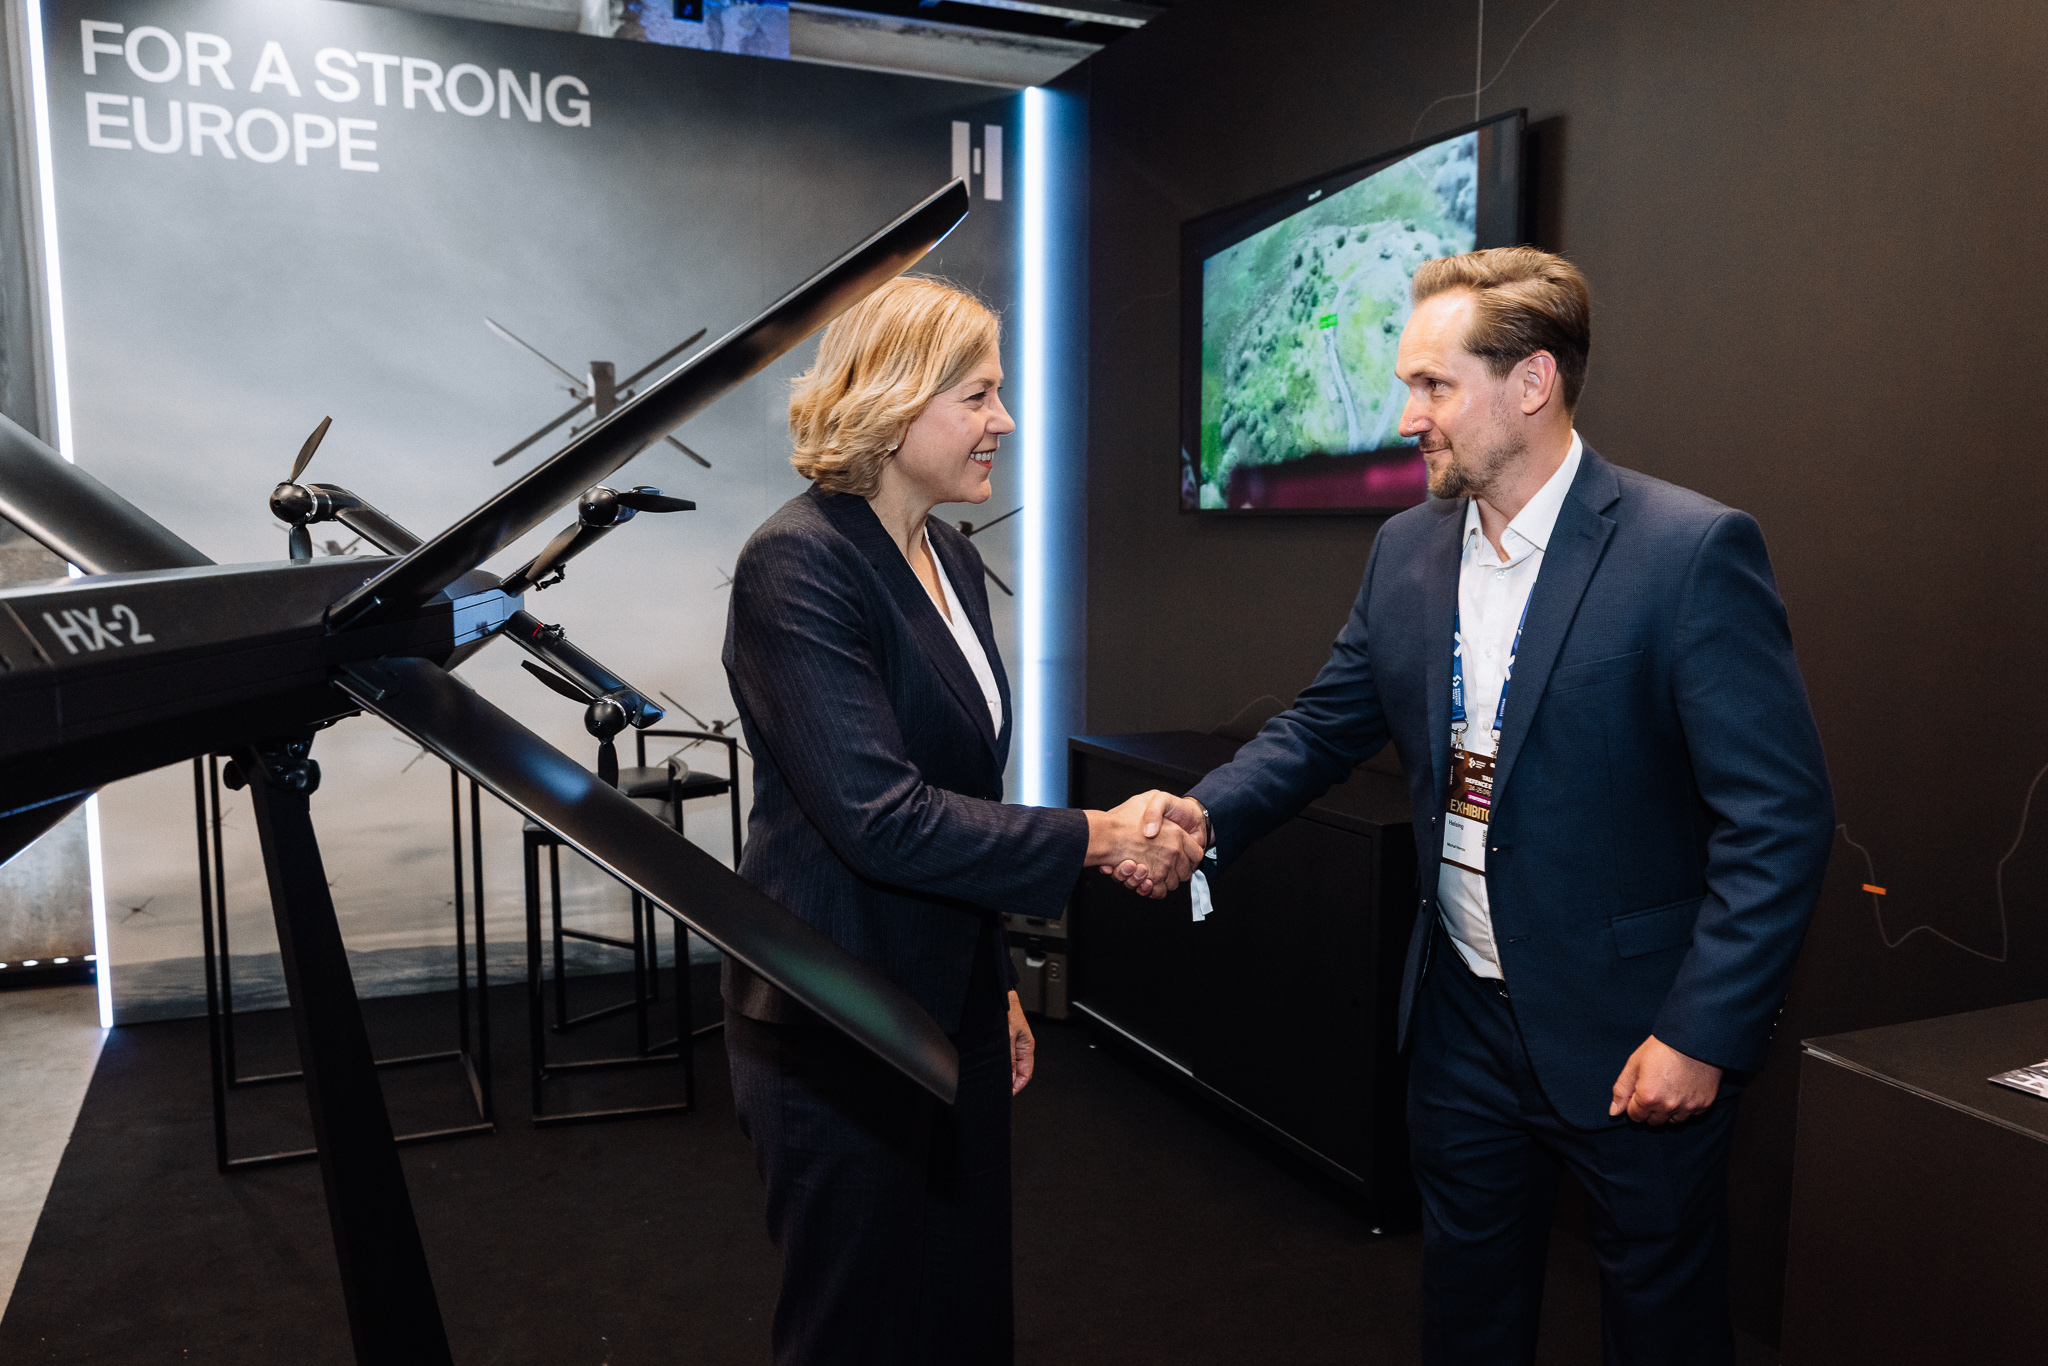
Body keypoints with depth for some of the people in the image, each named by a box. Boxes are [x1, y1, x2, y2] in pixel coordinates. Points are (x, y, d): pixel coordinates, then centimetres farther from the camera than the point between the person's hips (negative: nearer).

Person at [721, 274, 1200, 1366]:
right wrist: (1100, 837, -20)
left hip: (952, 1006, 8)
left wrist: (998, 982, 18)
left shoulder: (954, 559, 8)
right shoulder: (796, 566, -19)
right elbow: (882, 819, -26)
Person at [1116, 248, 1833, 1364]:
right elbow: (1327, 723, 8)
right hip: (1462, 1021, 5)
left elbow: (1780, 817, -17)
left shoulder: (1690, 551, -18)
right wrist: (1209, 813, -9)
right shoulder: (1406, 550, 2)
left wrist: (1702, 1034, -19)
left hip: (1631, 1033, -5)